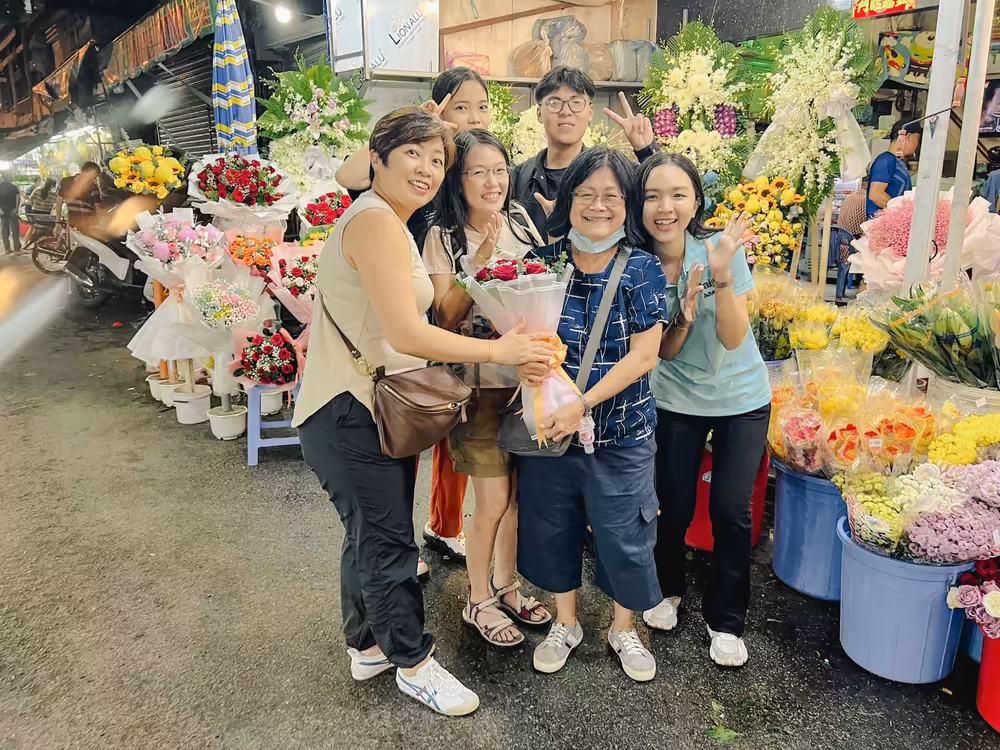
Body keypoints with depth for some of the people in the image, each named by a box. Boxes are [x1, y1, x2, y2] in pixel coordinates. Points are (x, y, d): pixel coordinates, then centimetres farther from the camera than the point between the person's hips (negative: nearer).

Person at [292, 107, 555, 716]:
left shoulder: (391, 224, 16)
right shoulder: (375, 221, -19)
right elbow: (407, 334, -27)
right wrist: (498, 351, -18)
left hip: (373, 405, 11)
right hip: (350, 413, -11)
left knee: (371, 533, 22)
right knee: (387, 540, 4)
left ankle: (368, 645, 40)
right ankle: (413, 663, 23)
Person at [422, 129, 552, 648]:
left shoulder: (522, 223, 6)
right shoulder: (444, 237, -7)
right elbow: (446, 318, -14)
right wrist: (480, 259, -23)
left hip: (526, 379, 5)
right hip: (479, 385, -4)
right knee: (494, 502, 0)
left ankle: (505, 585, 36)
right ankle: (478, 602, 24)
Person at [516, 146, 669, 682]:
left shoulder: (641, 270, -7)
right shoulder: (544, 261, -2)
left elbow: (642, 356, -13)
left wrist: (582, 405, -21)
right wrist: (521, 359, -20)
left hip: (621, 434, -2)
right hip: (548, 424, 3)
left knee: (624, 533, 9)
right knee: (552, 526, 15)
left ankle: (624, 628, 36)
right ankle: (565, 623, 39)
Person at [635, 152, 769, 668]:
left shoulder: (722, 249, -18)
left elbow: (733, 339, -21)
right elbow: (665, 352, -10)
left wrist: (722, 276, -35)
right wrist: (683, 317, -31)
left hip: (742, 399, -1)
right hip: (677, 401, 2)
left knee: (730, 510, -2)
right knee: (674, 506, 6)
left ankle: (725, 618, 21)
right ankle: (667, 588, 37)